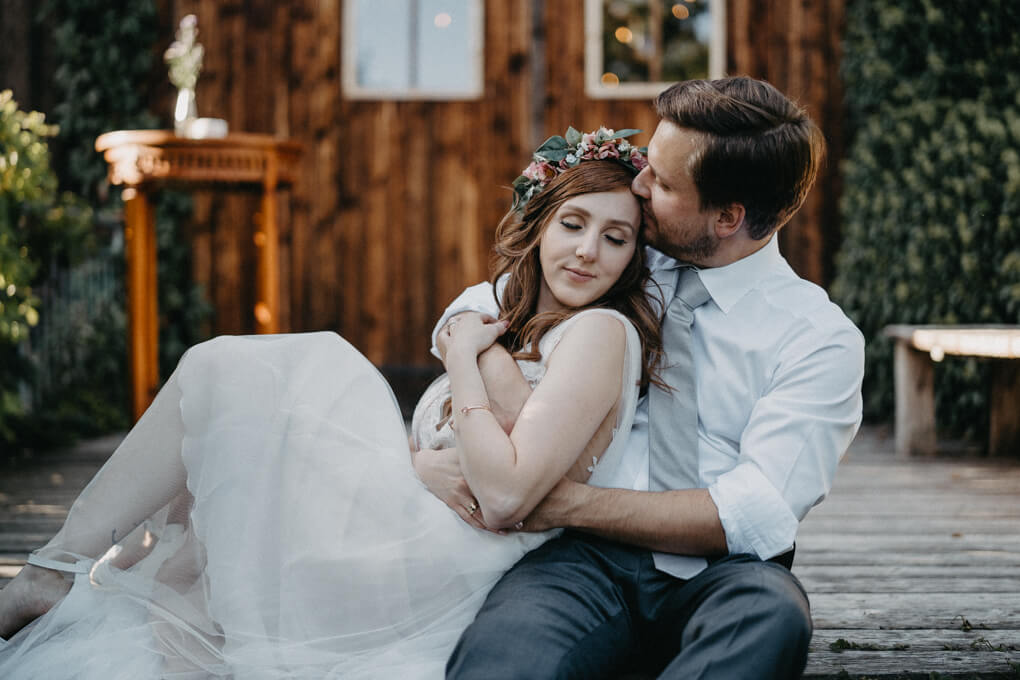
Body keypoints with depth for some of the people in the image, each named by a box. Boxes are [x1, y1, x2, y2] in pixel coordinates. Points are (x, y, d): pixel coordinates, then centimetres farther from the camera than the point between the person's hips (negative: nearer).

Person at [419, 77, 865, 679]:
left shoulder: (822, 338, -1)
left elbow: (759, 513, -11)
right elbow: (466, 316, 15)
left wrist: (566, 502, -18)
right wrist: (504, 390, -11)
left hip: (714, 576, 1)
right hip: (587, 560, 0)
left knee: (771, 611, -37)